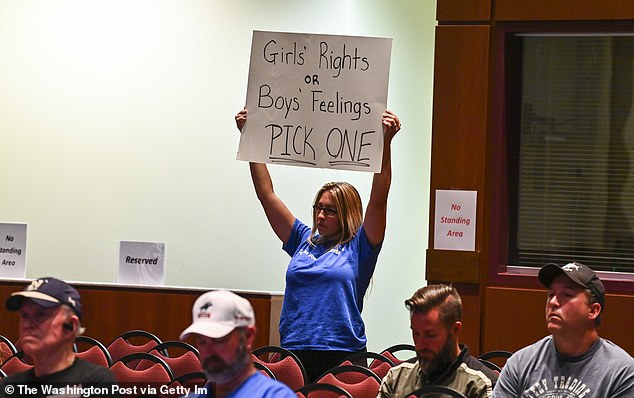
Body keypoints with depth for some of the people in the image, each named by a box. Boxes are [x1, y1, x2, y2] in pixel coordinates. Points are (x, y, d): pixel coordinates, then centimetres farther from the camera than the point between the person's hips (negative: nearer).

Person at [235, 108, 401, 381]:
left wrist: (385, 142, -17)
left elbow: (378, 198, -7)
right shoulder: (304, 241, 15)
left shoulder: (358, 248, 4)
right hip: (293, 352, 4)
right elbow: (266, 194, 15)